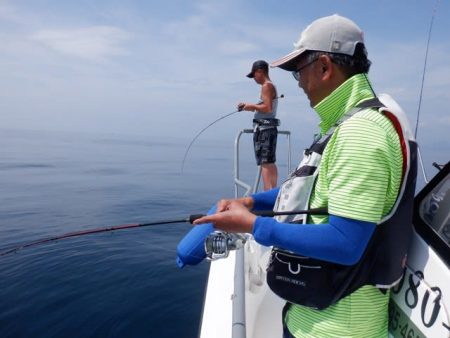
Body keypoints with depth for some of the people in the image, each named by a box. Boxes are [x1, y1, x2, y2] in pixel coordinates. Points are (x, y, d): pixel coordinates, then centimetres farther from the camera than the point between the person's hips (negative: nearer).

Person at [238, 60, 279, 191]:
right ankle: (273, 191, 23)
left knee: (265, 163, -11)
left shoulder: (266, 86, -10)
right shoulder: (271, 86, 18)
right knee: (270, 162, 15)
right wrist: (248, 106, 13)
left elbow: (267, 108, -21)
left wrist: (252, 106, -8)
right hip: (269, 127, 10)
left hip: (263, 128, -10)